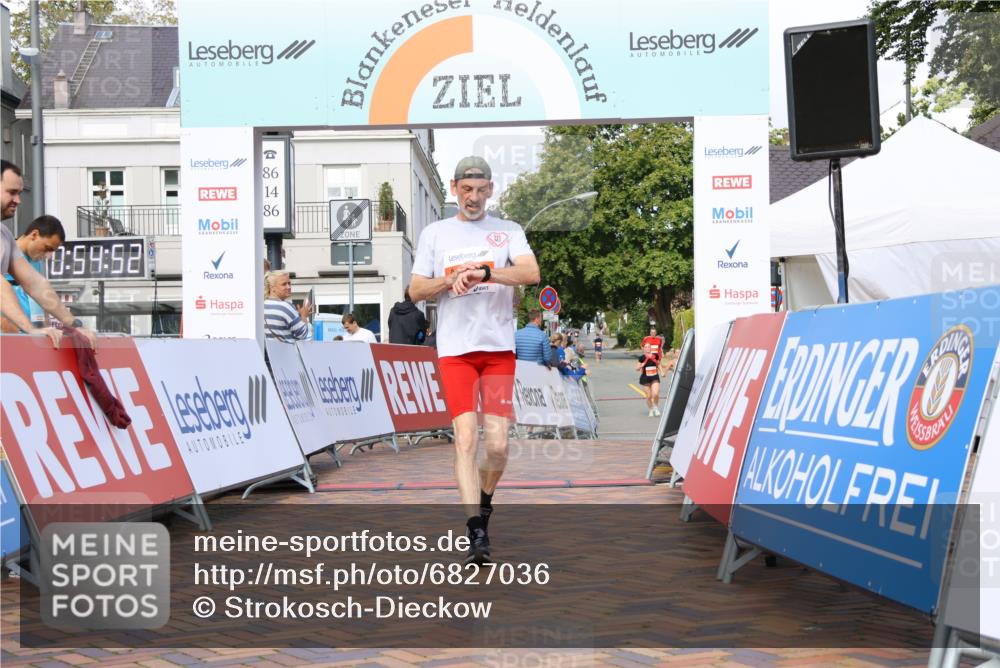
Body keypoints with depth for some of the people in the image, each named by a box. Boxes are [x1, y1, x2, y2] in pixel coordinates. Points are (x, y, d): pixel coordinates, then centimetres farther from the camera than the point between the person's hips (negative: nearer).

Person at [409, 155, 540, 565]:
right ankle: (476, 533, -13)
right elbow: (415, 290, 10)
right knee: (465, 437, -13)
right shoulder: (435, 233, 13)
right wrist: (451, 280, -8)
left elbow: (531, 273, -7)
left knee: (497, 444, -4)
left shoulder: (508, 231, 11)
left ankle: (483, 508, 24)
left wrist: (482, 272, -18)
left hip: (499, 347, 0)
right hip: (454, 350, 0)